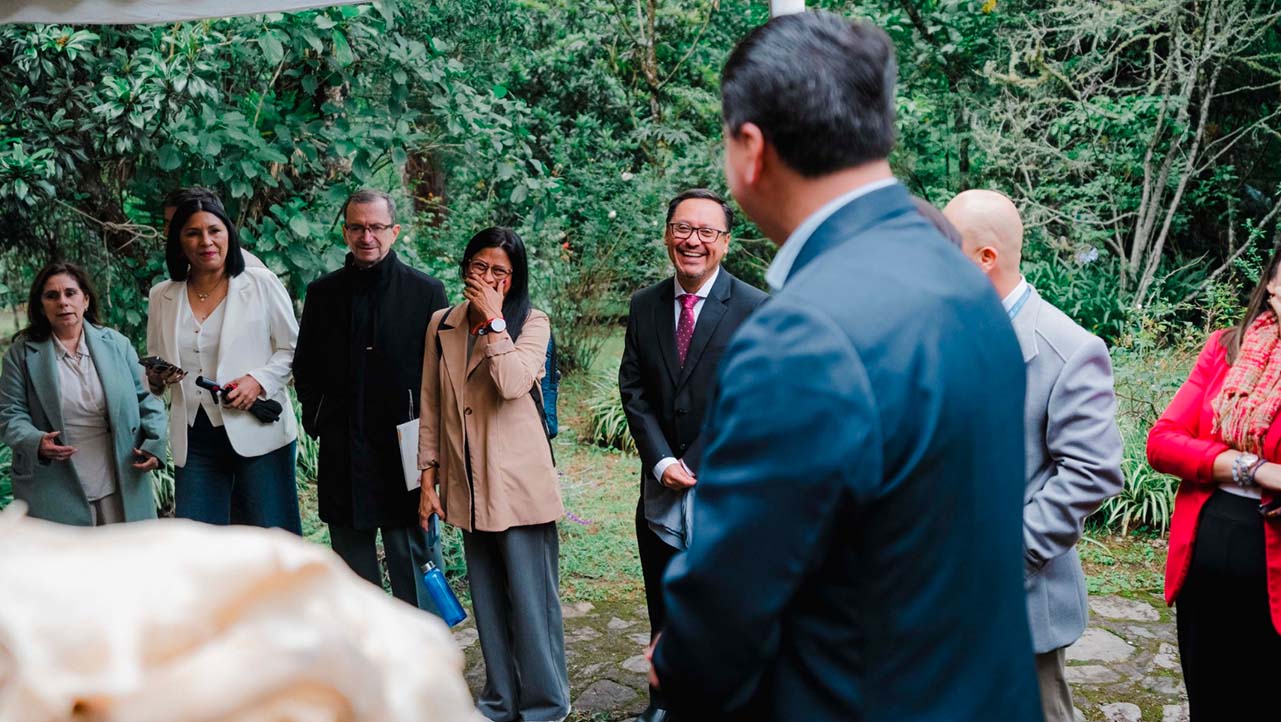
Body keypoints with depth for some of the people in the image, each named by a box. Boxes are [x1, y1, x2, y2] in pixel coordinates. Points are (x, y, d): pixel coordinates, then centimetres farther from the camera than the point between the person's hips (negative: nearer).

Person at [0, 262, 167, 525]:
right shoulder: (22, 353, 1)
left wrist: (154, 442, -7)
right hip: (55, 489, -2)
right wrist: (36, 442, -20)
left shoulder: (116, 344, 6)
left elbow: (145, 398, 9)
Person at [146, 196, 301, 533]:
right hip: (195, 441, 3)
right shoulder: (162, 297, 10)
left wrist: (259, 379, -14)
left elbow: (291, 348, 3)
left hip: (257, 432, -3)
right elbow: (155, 363, 20)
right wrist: (156, 379, -3)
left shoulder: (261, 284, -1)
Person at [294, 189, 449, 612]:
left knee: (413, 557, 1)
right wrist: (317, 420, 6)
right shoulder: (322, 293, 8)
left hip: (405, 452, -3)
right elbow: (304, 367, 16)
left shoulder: (426, 292, -1)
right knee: (352, 560, 13)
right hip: (342, 457, 3)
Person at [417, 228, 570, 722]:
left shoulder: (532, 323, -5)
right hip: (467, 486, 5)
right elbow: (431, 406, 10)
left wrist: (494, 318, -18)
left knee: (530, 598, 1)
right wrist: (428, 479, 8)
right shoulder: (441, 325, 7)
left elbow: (513, 383, -24)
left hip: (519, 483, -5)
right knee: (487, 598, 15)